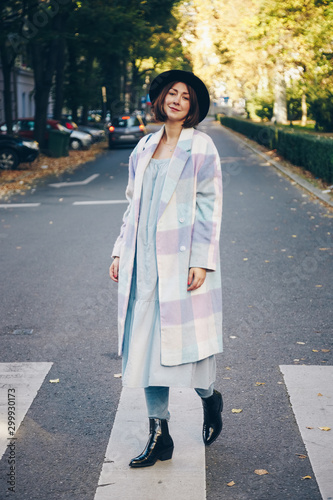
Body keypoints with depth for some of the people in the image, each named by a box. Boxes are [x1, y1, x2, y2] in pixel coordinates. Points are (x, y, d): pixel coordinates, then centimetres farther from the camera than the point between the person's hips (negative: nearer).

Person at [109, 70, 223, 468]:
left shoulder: (201, 147, -2)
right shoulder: (145, 147, 13)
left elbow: (209, 206, -7)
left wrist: (201, 261, -14)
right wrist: (121, 252, 12)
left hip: (181, 259, -5)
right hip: (144, 261, 5)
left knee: (185, 338, -1)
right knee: (147, 344, 5)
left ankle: (209, 399, 32)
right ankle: (159, 435, 14)